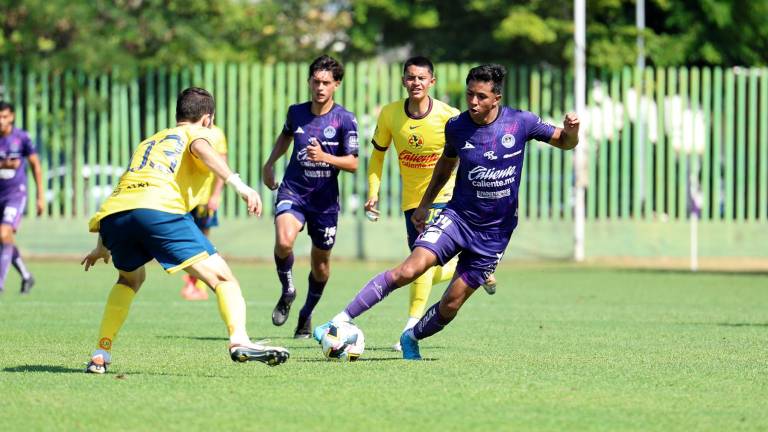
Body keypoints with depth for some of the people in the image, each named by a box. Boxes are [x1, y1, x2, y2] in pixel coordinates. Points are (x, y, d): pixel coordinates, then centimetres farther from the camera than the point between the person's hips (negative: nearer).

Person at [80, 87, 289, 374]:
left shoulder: (148, 142, 40)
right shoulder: (198, 132, 22)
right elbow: (201, 149, -4)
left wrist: (103, 246, 52)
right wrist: (238, 183, -17)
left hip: (110, 214, 6)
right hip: (159, 210, -6)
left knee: (130, 278, 34)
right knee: (221, 276, -4)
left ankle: (100, 355, 24)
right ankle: (239, 340, -29)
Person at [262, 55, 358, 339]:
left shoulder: (345, 119, -9)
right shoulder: (296, 112, 2)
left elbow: (353, 164, -9)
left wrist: (325, 157, -25)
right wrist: (270, 164, 19)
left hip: (325, 199, -1)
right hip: (293, 191, 1)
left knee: (321, 264, 11)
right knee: (284, 241, -28)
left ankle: (307, 314, 36)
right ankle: (287, 291, 0)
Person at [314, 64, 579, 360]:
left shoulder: (521, 123, -8)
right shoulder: (456, 127, -4)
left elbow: (565, 143, 4)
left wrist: (571, 132, -18)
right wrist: (425, 204, 17)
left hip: (493, 234, 0)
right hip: (457, 216, 0)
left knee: (451, 305, -1)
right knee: (407, 271, -22)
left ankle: (412, 338, 29)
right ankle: (340, 321, -18)